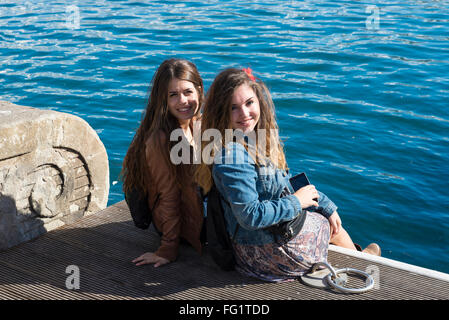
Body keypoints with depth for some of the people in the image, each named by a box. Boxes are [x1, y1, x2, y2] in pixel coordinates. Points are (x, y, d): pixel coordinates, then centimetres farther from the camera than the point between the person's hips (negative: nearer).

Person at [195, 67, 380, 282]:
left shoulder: (259, 137, -2)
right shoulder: (231, 156, -32)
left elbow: (283, 185, 11)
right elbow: (250, 216, -32)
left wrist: (327, 206, 11)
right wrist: (296, 202, -18)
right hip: (267, 251, -7)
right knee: (332, 227, 17)